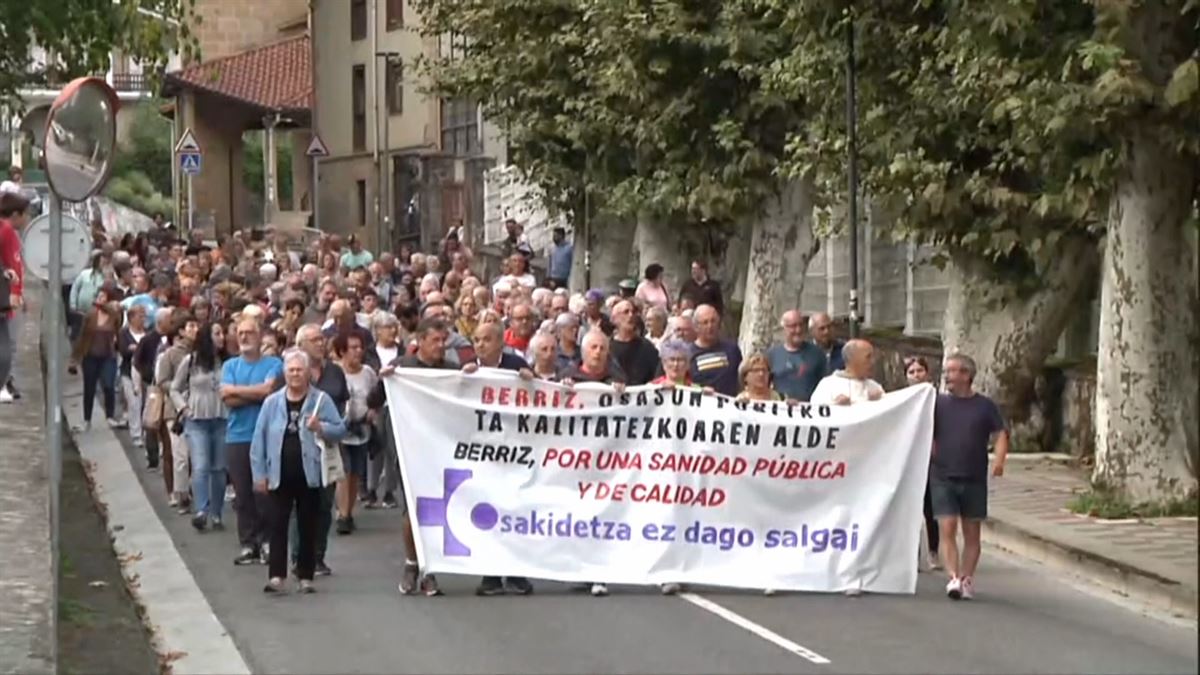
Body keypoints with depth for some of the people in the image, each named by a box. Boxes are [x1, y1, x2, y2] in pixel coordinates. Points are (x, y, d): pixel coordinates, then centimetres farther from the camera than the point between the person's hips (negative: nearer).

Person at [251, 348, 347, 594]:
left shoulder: (321, 400, 2)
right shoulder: (271, 403, 5)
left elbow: (340, 429, 0)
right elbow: (259, 440, 5)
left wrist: (321, 428, -20)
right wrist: (259, 474, 0)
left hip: (309, 476, -1)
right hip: (279, 477, 1)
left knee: (308, 527, 5)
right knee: (277, 526, -4)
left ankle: (306, 577, 13)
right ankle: (276, 576, -6)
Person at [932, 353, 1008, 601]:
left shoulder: (985, 406, 3)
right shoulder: (939, 403, 5)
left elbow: (1000, 434, 1)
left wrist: (999, 459, -16)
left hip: (975, 479, 1)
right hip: (943, 478, -1)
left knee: (971, 533, 7)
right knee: (948, 529, -11)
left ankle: (967, 579, 15)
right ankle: (953, 578, -17)